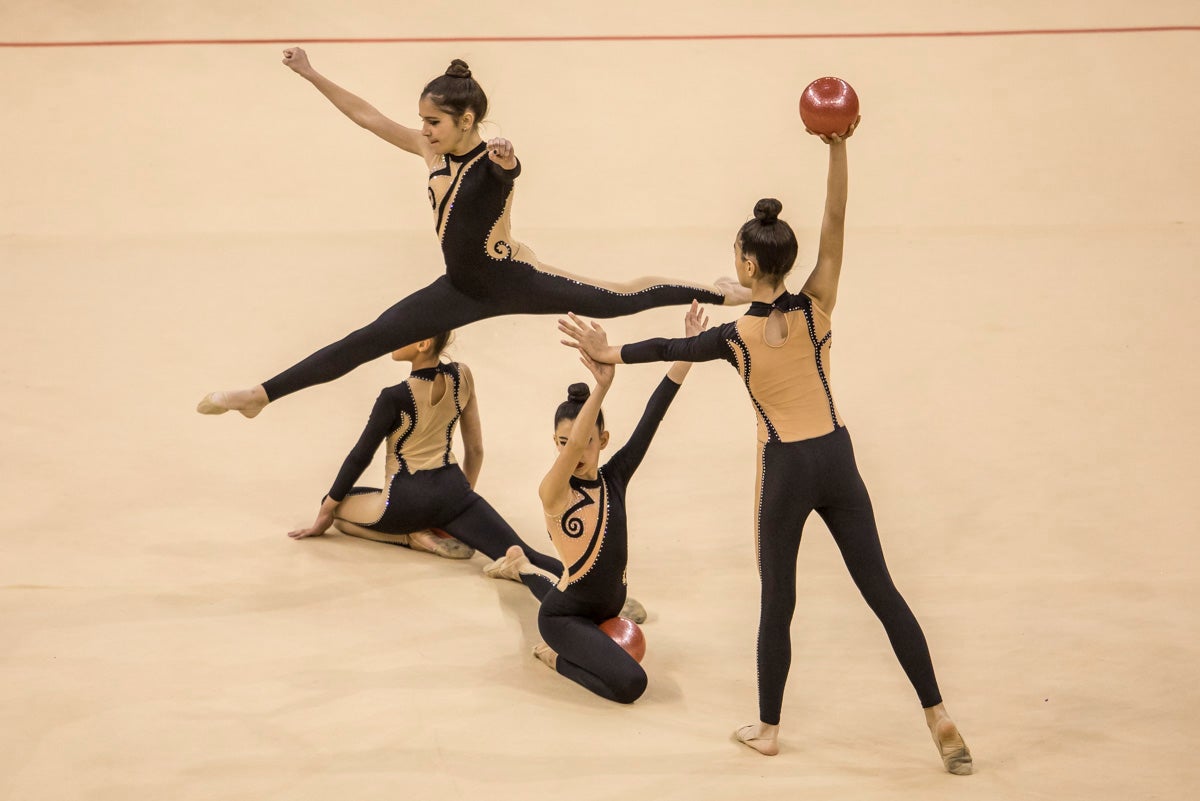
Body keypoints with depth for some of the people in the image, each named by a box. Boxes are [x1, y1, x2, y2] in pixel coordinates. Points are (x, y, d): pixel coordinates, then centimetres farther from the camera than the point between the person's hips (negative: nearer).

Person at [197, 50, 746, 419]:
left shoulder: (495, 162, -21)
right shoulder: (433, 152, -2)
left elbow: (506, 169, -48)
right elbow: (366, 116, 2)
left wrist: (506, 159, -72)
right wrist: (311, 75, 0)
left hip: (510, 280, -5)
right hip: (462, 289, 6)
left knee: (619, 300, 1)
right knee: (366, 341, 4)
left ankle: (716, 293, 20)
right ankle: (261, 395, 5)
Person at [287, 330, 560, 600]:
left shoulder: (395, 397, -15)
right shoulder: (462, 376, 0)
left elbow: (360, 456, -5)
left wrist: (325, 513, 6)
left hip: (406, 501, -4)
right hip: (453, 491, 4)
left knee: (334, 507, 23)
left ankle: (413, 536, 1)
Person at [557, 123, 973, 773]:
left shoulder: (735, 337, -9)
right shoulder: (816, 310, -6)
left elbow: (670, 349, 5)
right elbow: (834, 226, -9)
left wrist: (610, 354, 20)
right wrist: (836, 147, -16)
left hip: (785, 471, -2)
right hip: (837, 462, 2)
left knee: (777, 602, 12)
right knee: (880, 589, 7)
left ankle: (767, 729, 24)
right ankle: (939, 719, 6)